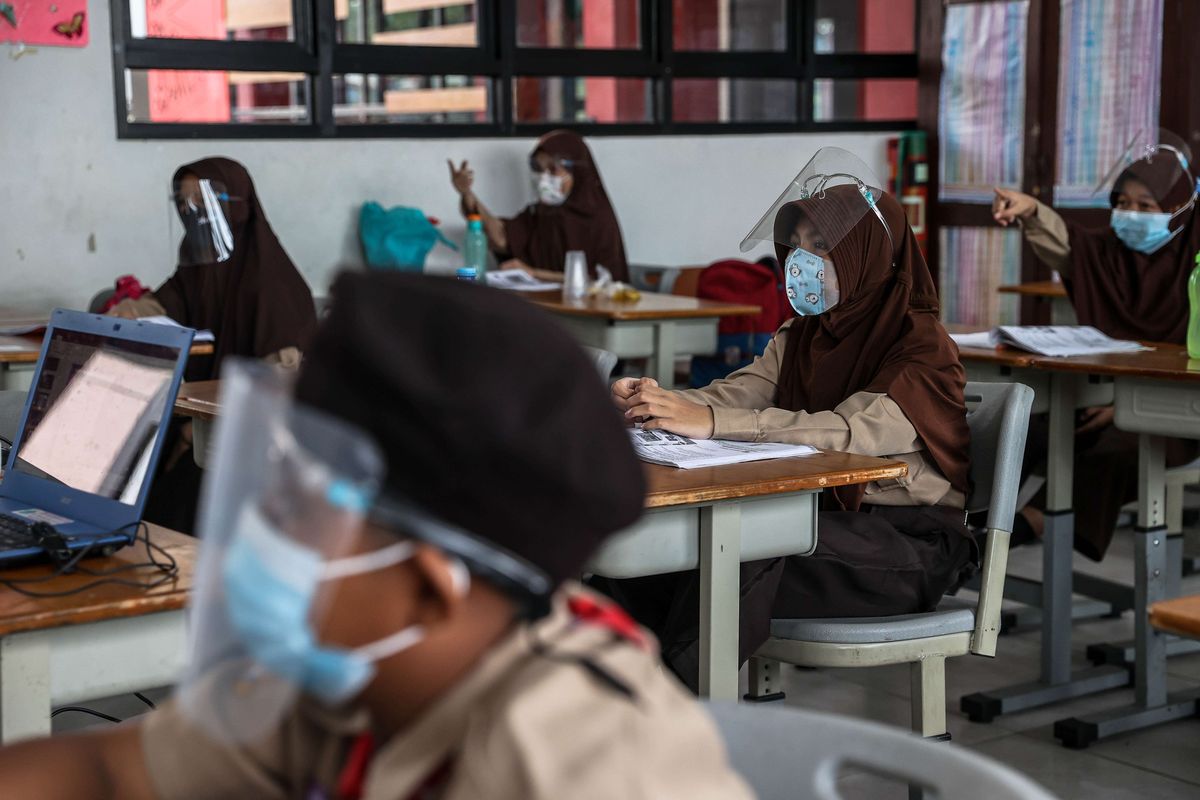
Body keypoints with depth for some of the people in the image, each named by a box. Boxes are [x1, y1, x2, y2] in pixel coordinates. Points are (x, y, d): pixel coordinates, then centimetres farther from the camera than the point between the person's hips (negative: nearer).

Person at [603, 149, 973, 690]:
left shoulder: (923, 347, -11)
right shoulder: (802, 336, 14)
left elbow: (852, 431, -28)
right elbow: (739, 392, -1)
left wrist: (711, 421, -37)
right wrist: (660, 400, -24)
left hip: (907, 543, -7)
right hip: (821, 516, 7)